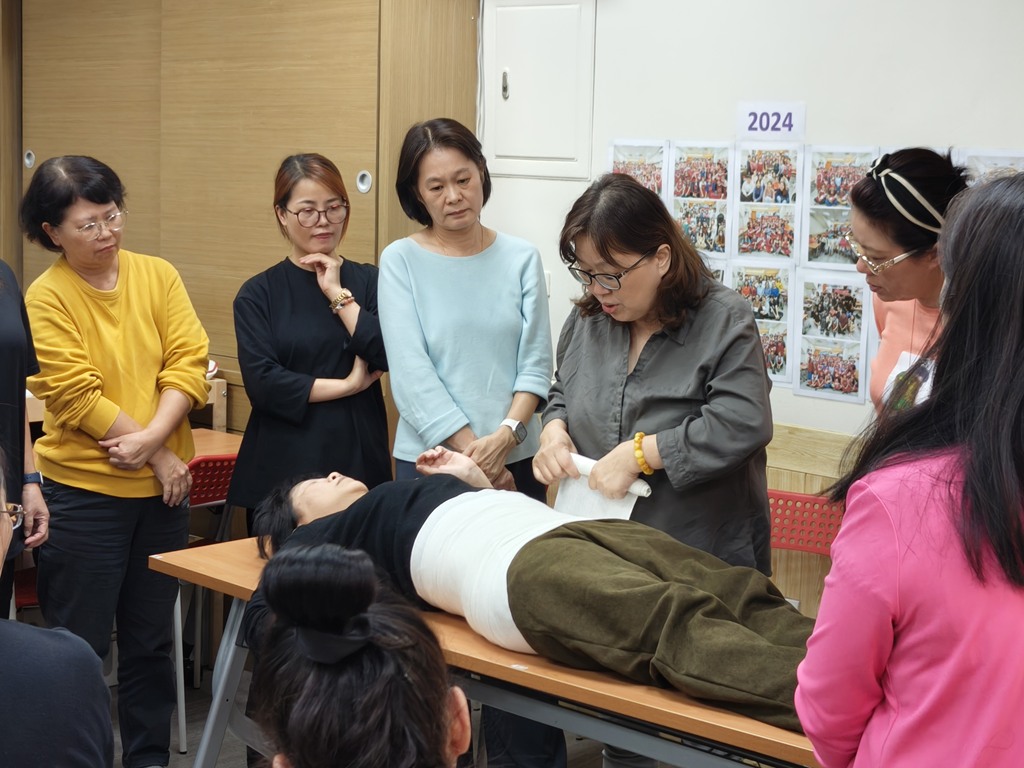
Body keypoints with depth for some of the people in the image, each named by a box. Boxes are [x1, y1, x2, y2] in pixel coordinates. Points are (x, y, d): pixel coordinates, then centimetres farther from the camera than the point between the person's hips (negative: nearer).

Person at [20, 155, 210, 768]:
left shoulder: (158, 276, 2)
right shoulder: (46, 298, -9)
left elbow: (188, 362, -4)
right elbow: (77, 396, -14)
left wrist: (151, 437, -18)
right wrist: (160, 458, -14)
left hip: (163, 487, 4)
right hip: (84, 491, -4)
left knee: (152, 641, 15)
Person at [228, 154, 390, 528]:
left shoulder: (368, 280, 9)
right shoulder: (258, 294, 4)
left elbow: (390, 356, -7)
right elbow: (262, 383, -9)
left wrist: (338, 294, -7)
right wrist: (347, 386, -7)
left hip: (360, 462, 1)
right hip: (283, 469, -1)